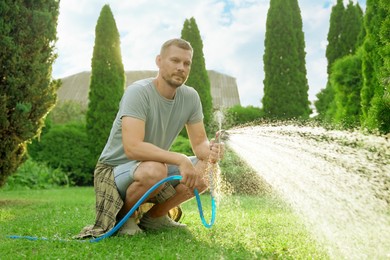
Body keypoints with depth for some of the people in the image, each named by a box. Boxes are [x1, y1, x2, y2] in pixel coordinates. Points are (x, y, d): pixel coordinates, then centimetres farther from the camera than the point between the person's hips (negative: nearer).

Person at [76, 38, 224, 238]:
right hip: (115, 170, -6)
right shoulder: (138, 92, -24)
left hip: (155, 166, 7)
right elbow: (132, 147, -35)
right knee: (155, 170, -38)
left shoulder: (190, 97, -5)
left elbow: (199, 142, -1)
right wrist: (180, 159, -41)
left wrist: (210, 151, -26)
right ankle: (123, 215, -5)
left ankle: (154, 216, 7)